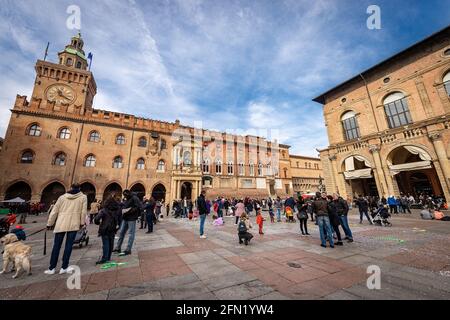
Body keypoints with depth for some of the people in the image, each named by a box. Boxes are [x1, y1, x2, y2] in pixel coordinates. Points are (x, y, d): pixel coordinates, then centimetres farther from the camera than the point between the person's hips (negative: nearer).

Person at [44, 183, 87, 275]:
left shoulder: (62, 197, 7)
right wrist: (82, 223, 11)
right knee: (68, 246, 5)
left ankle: (52, 268, 20)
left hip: (60, 224, 2)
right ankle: (64, 268, 10)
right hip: (73, 224, -2)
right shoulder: (83, 197, 1)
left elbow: (54, 211, 10)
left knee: (56, 246, 12)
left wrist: (50, 224, 20)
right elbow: (83, 212, -1)